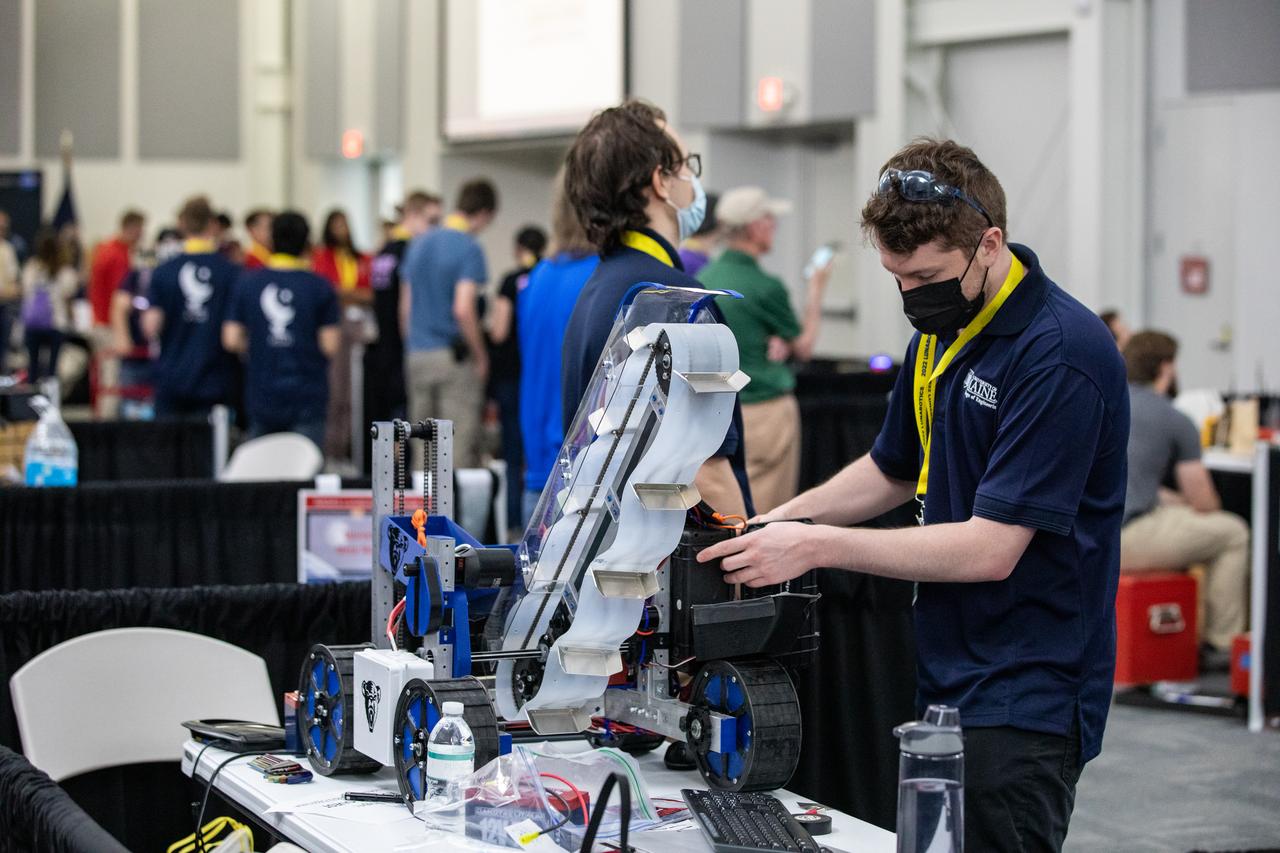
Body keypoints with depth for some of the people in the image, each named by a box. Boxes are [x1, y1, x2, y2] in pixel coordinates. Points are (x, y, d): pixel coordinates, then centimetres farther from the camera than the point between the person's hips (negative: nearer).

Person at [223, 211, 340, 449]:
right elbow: (330, 346, -8)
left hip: (262, 399, 3)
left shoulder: (247, 282, 0)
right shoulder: (320, 287, -6)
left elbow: (231, 340, -1)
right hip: (307, 399, -3)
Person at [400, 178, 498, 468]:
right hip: (454, 357, -7)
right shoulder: (469, 249, -11)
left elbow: (405, 306, 13)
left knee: (423, 447, 10)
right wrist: (480, 357, -10)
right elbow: (463, 309, -20)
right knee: (460, 447, -4)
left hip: (417, 356, 7)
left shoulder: (418, 244, 11)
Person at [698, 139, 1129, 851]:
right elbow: (894, 470, 23)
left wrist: (817, 545, -19)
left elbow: (990, 548, -21)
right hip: (945, 683, 8)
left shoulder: (1062, 354, -20)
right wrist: (775, 524, 7)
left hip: (1023, 705, -8)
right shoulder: (943, 330, 9)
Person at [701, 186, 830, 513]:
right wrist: (816, 290, 10)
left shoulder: (704, 278, 5)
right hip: (764, 409, -7)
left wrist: (777, 344, -2)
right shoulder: (764, 287, -15)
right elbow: (804, 347, 1)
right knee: (765, 514, -2)